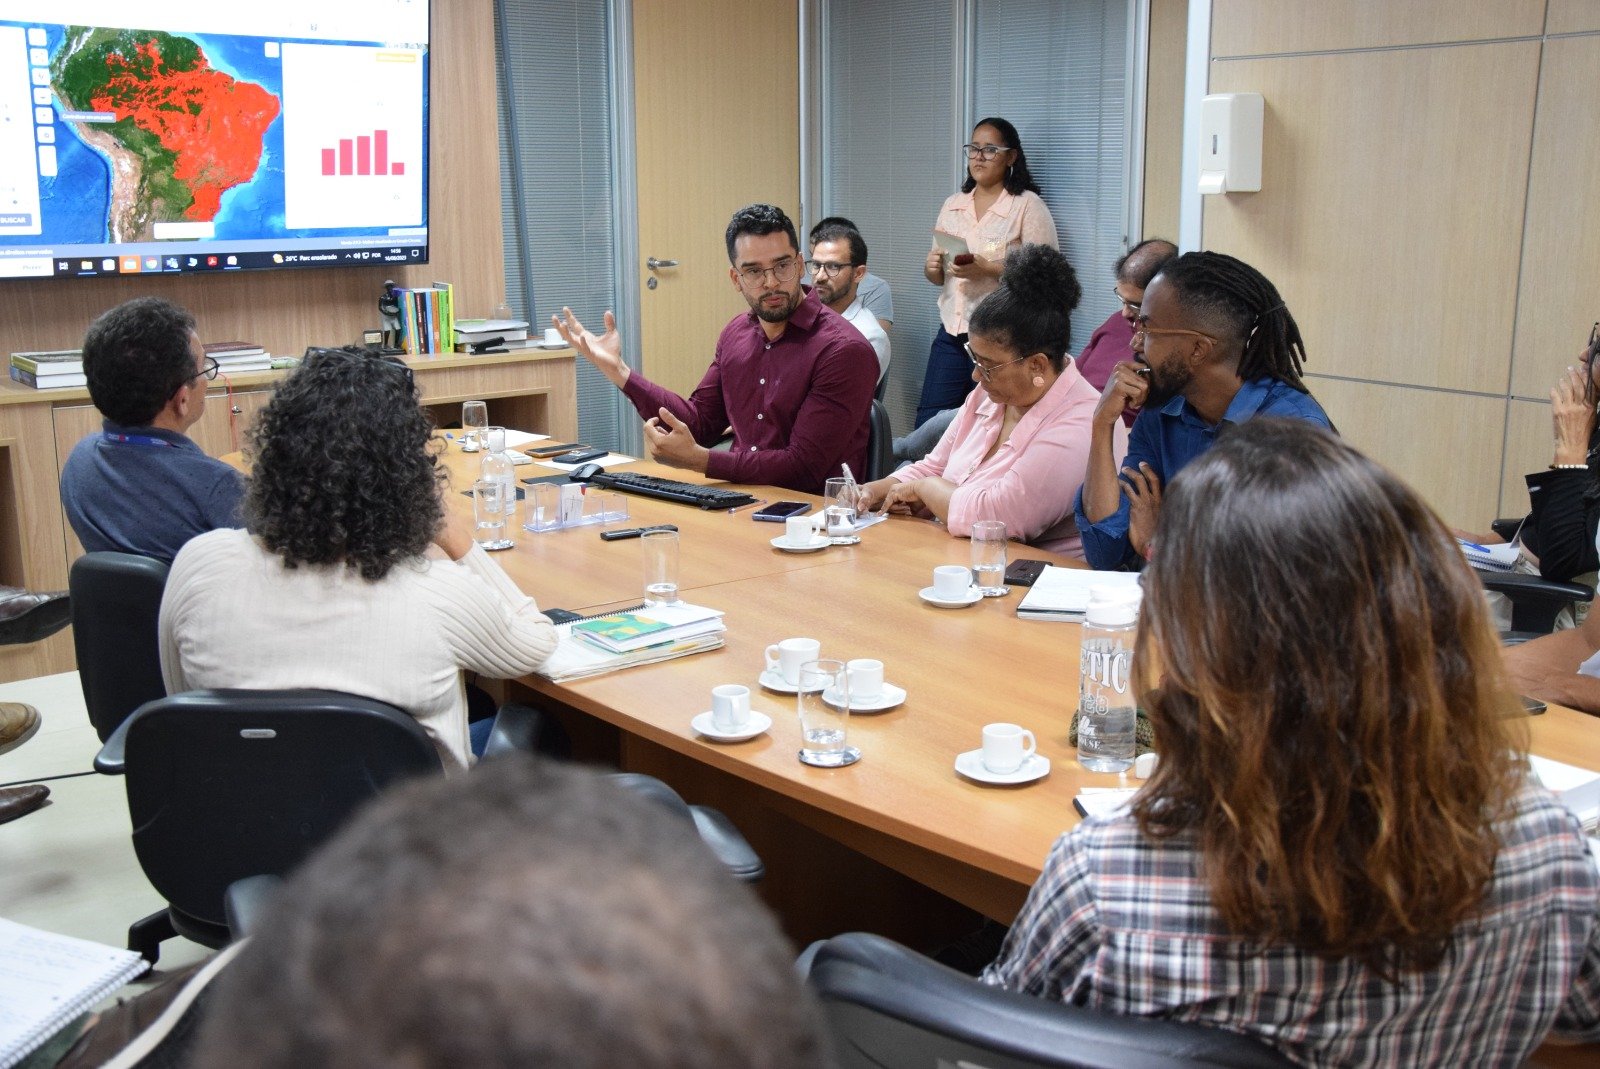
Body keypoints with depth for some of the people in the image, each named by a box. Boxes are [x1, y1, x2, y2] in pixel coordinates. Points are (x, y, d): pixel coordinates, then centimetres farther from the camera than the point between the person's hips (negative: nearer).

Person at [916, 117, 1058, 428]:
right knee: (927, 424, 3)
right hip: (952, 333, 5)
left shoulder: (1028, 206, -5)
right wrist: (931, 268, -4)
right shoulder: (952, 205, 13)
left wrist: (988, 269, -21)